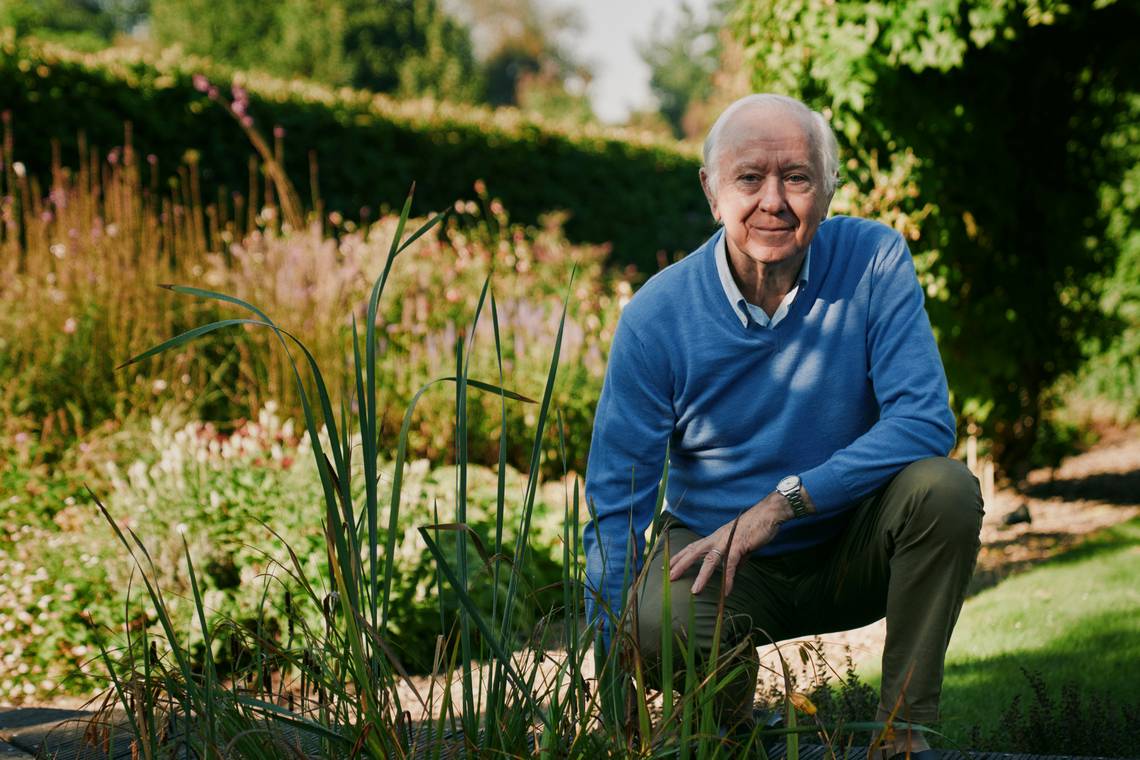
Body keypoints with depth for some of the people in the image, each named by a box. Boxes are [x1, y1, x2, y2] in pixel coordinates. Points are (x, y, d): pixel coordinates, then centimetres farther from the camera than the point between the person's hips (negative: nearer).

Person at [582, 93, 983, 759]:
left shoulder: (875, 261, -12)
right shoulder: (657, 316, -14)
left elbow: (926, 421, -20)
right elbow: (616, 500, -12)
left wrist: (785, 500, -29)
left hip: (853, 551, 1)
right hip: (716, 548, -1)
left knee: (945, 489, -29)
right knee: (658, 622, -33)